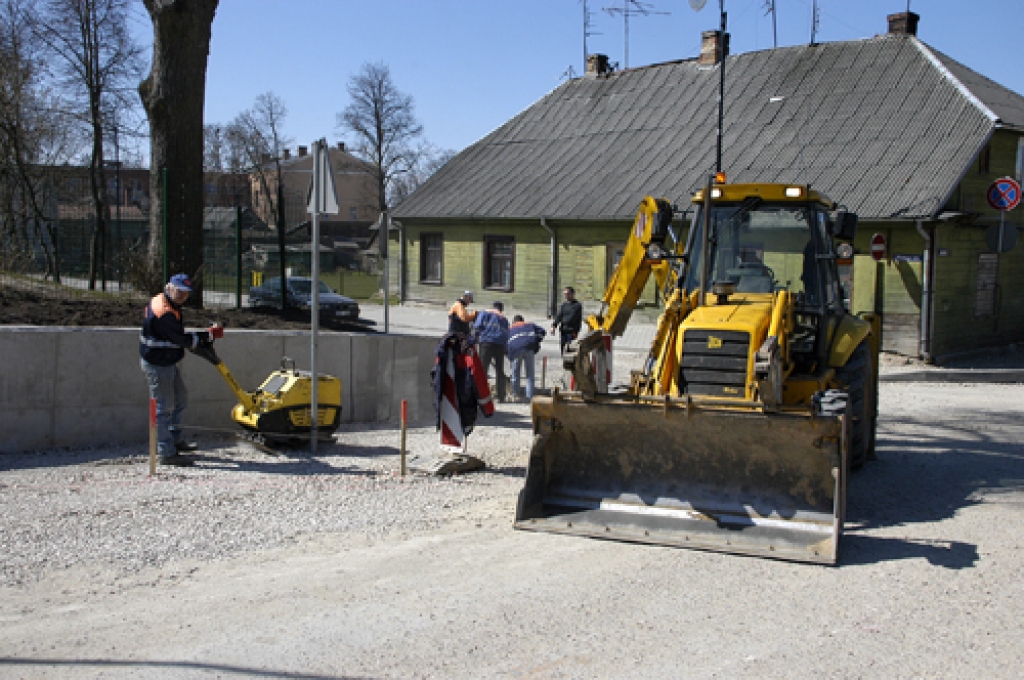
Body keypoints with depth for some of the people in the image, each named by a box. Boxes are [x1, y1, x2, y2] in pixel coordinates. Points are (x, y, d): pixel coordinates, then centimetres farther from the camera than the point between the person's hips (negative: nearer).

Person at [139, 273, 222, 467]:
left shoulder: (159, 301, 9)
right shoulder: (165, 313, -26)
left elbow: (177, 333, 19)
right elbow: (183, 340, -25)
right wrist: (209, 335, -16)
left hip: (167, 363, 11)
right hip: (157, 365, -11)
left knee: (180, 398, 20)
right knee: (165, 407, -5)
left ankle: (174, 440, 34)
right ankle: (167, 453, 1)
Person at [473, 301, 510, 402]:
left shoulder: (485, 313, 12)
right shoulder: (504, 318, 23)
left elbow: (478, 326, -2)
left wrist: (475, 337, 9)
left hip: (487, 342, -4)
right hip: (501, 344, 4)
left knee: (483, 368, -6)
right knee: (500, 370, 11)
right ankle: (501, 396, 11)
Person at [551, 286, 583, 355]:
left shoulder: (577, 305, -1)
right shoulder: (564, 305, 13)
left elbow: (579, 320, -3)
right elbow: (558, 316, 7)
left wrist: (576, 331, -10)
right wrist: (554, 325, -8)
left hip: (572, 331, -5)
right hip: (563, 330, 5)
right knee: (562, 348, 7)